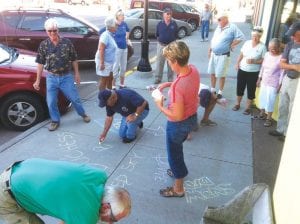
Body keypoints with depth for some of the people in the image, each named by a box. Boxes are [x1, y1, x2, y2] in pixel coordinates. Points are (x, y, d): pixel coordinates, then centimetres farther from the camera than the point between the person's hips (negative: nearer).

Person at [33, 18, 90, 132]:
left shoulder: (67, 42, -7)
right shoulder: (43, 45, -4)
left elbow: (74, 60, 2)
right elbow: (40, 63, 0)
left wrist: (77, 74, 4)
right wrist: (38, 80, 0)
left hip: (66, 77, -1)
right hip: (51, 77, 1)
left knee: (75, 98, 9)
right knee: (51, 102, 5)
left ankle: (83, 114, 34)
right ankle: (55, 121, 27)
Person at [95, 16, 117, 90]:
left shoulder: (110, 35, 11)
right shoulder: (106, 35, -19)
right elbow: (101, 50, -25)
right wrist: (102, 63, -27)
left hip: (109, 62, 10)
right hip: (104, 62, -10)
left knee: (110, 78, 19)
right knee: (104, 80, -2)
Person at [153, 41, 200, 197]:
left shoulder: (177, 87, -37)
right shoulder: (193, 70, -11)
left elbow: (177, 116, -30)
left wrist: (160, 106, -16)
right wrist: (169, 84, 0)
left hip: (178, 124, -8)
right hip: (192, 117, 8)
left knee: (174, 154, 15)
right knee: (177, 148, 32)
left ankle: (178, 189, 37)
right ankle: (180, 170, 57)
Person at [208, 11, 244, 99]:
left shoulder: (232, 27, -12)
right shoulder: (218, 27, 9)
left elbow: (240, 37, -15)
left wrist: (231, 45, -12)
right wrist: (210, 49, 14)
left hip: (223, 55, -7)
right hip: (213, 54, 7)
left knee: (221, 75, 2)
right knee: (212, 73, 13)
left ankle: (220, 92, 16)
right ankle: (212, 89, 28)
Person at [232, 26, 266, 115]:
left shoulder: (262, 47, -10)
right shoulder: (247, 43, 2)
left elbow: (264, 60, -11)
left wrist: (254, 61, -23)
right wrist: (237, 63, -1)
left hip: (253, 72, -3)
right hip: (242, 70, 4)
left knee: (251, 90, 6)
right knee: (239, 87, 12)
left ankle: (248, 108, 19)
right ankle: (237, 104, 30)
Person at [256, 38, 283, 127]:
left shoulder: (281, 57, -17)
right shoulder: (267, 54, 0)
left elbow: (282, 72, -14)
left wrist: (280, 85, -14)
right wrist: (259, 78, 12)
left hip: (273, 84, -6)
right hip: (264, 81, 6)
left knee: (270, 100, -1)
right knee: (262, 97, 16)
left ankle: (269, 118, 12)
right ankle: (262, 114, 34)